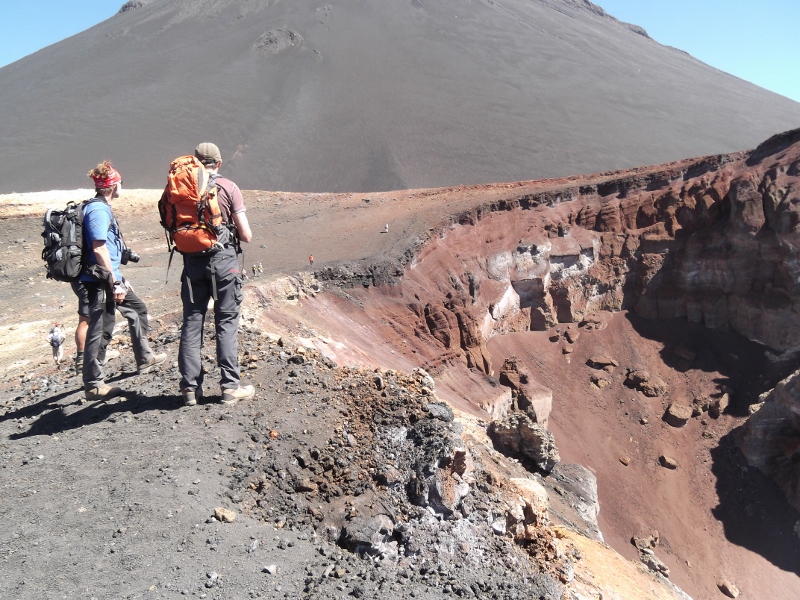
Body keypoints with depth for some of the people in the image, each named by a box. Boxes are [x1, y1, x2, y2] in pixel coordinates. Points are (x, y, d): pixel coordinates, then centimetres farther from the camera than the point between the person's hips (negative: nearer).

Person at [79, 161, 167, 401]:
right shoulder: (98, 210, -16)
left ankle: (144, 358, 34)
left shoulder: (103, 208, 15)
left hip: (110, 278, 11)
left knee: (138, 309, 21)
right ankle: (93, 385, 2)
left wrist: (119, 279, 24)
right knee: (100, 330, -5)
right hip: (100, 280, -11)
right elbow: (99, 248, -23)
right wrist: (114, 282, -23)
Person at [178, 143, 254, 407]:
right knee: (226, 323, 4)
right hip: (223, 259, -3)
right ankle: (230, 387, 7)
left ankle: (190, 388, 13)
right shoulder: (229, 188, -4)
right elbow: (246, 235, -6)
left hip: (192, 261, 3)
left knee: (192, 323, 9)